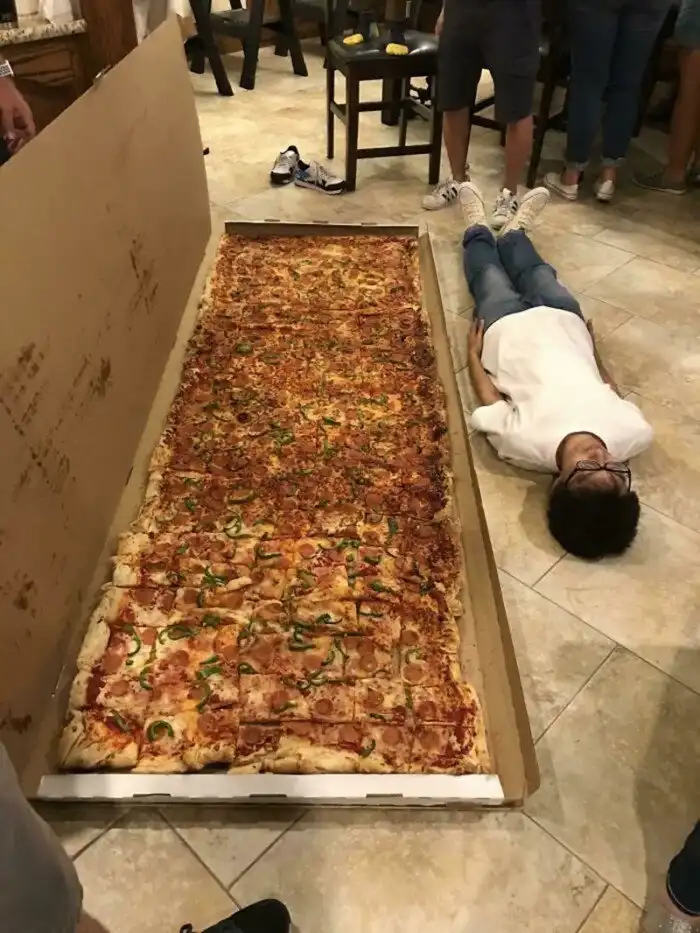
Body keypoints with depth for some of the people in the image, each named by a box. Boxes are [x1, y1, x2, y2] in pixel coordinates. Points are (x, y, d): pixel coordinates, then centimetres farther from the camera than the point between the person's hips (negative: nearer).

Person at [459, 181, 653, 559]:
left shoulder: (525, 444, -44)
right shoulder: (632, 434, -35)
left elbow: (489, 404, -22)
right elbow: (610, 389, -11)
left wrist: (473, 354, -8)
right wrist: (594, 349, 5)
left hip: (506, 323, -2)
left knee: (488, 274, 24)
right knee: (538, 275, 28)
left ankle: (478, 228, 59)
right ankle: (513, 233, 63)